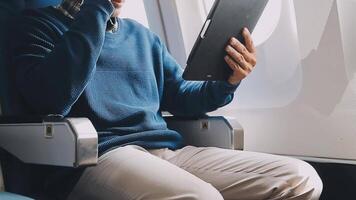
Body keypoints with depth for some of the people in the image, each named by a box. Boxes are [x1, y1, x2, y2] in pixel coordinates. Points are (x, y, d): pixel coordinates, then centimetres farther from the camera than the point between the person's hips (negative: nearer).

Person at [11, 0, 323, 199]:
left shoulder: (142, 36, 26)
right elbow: (49, 101, -12)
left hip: (170, 151, 7)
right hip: (101, 155, -6)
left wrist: (227, 83, 5)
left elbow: (178, 97, 26)